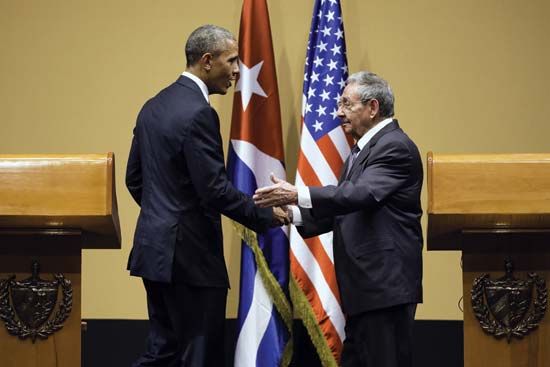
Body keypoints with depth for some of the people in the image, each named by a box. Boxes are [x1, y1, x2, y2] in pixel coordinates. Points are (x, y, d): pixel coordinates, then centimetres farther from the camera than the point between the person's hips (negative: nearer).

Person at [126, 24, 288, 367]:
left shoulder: (154, 106, 11)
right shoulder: (198, 113, -17)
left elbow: (134, 178, 16)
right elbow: (215, 190, -20)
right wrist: (268, 216, -9)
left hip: (155, 248, 9)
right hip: (189, 255, -9)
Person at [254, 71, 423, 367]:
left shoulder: (395, 147, -12)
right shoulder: (362, 150, 20)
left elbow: (361, 194, -26)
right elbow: (342, 213, 18)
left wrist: (297, 195, -28)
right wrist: (292, 214, 3)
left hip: (386, 286, -10)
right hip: (364, 288, 10)